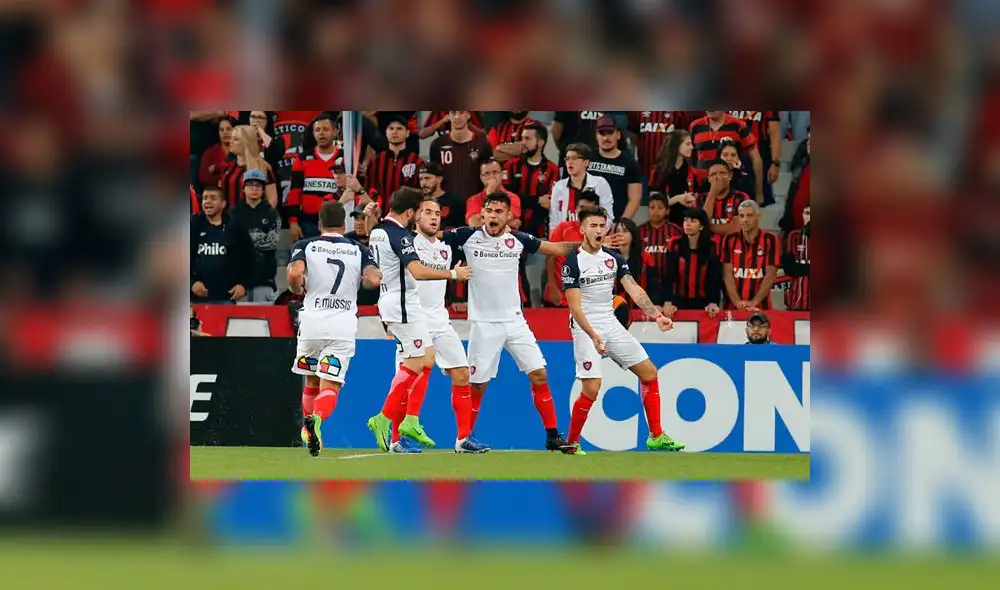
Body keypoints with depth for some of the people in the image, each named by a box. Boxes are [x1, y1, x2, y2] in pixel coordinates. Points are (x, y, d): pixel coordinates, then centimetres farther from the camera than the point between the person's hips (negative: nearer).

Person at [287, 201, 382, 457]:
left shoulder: (305, 246, 2)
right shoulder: (359, 250, 6)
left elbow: (295, 274, -17)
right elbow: (374, 279, -9)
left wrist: (297, 290, 6)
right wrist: (358, 280, 14)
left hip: (312, 322, 0)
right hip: (343, 327, 0)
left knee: (312, 380, 23)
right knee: (330, 386, -5)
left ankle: (308, 426, 31)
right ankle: (318, 418, -33)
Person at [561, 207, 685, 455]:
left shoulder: (613, 258, 5)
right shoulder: (573, 262, -12)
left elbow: (634, 290, 0)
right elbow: (575, 306, -17)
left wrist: (657, 315, -14)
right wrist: (593, 335, -29)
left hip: (611, 325, 7)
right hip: (585, 329, -7)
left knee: (649, 373, 5)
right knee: (591, 388, -17)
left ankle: (656, 437, 12)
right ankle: (571, 443, 1)